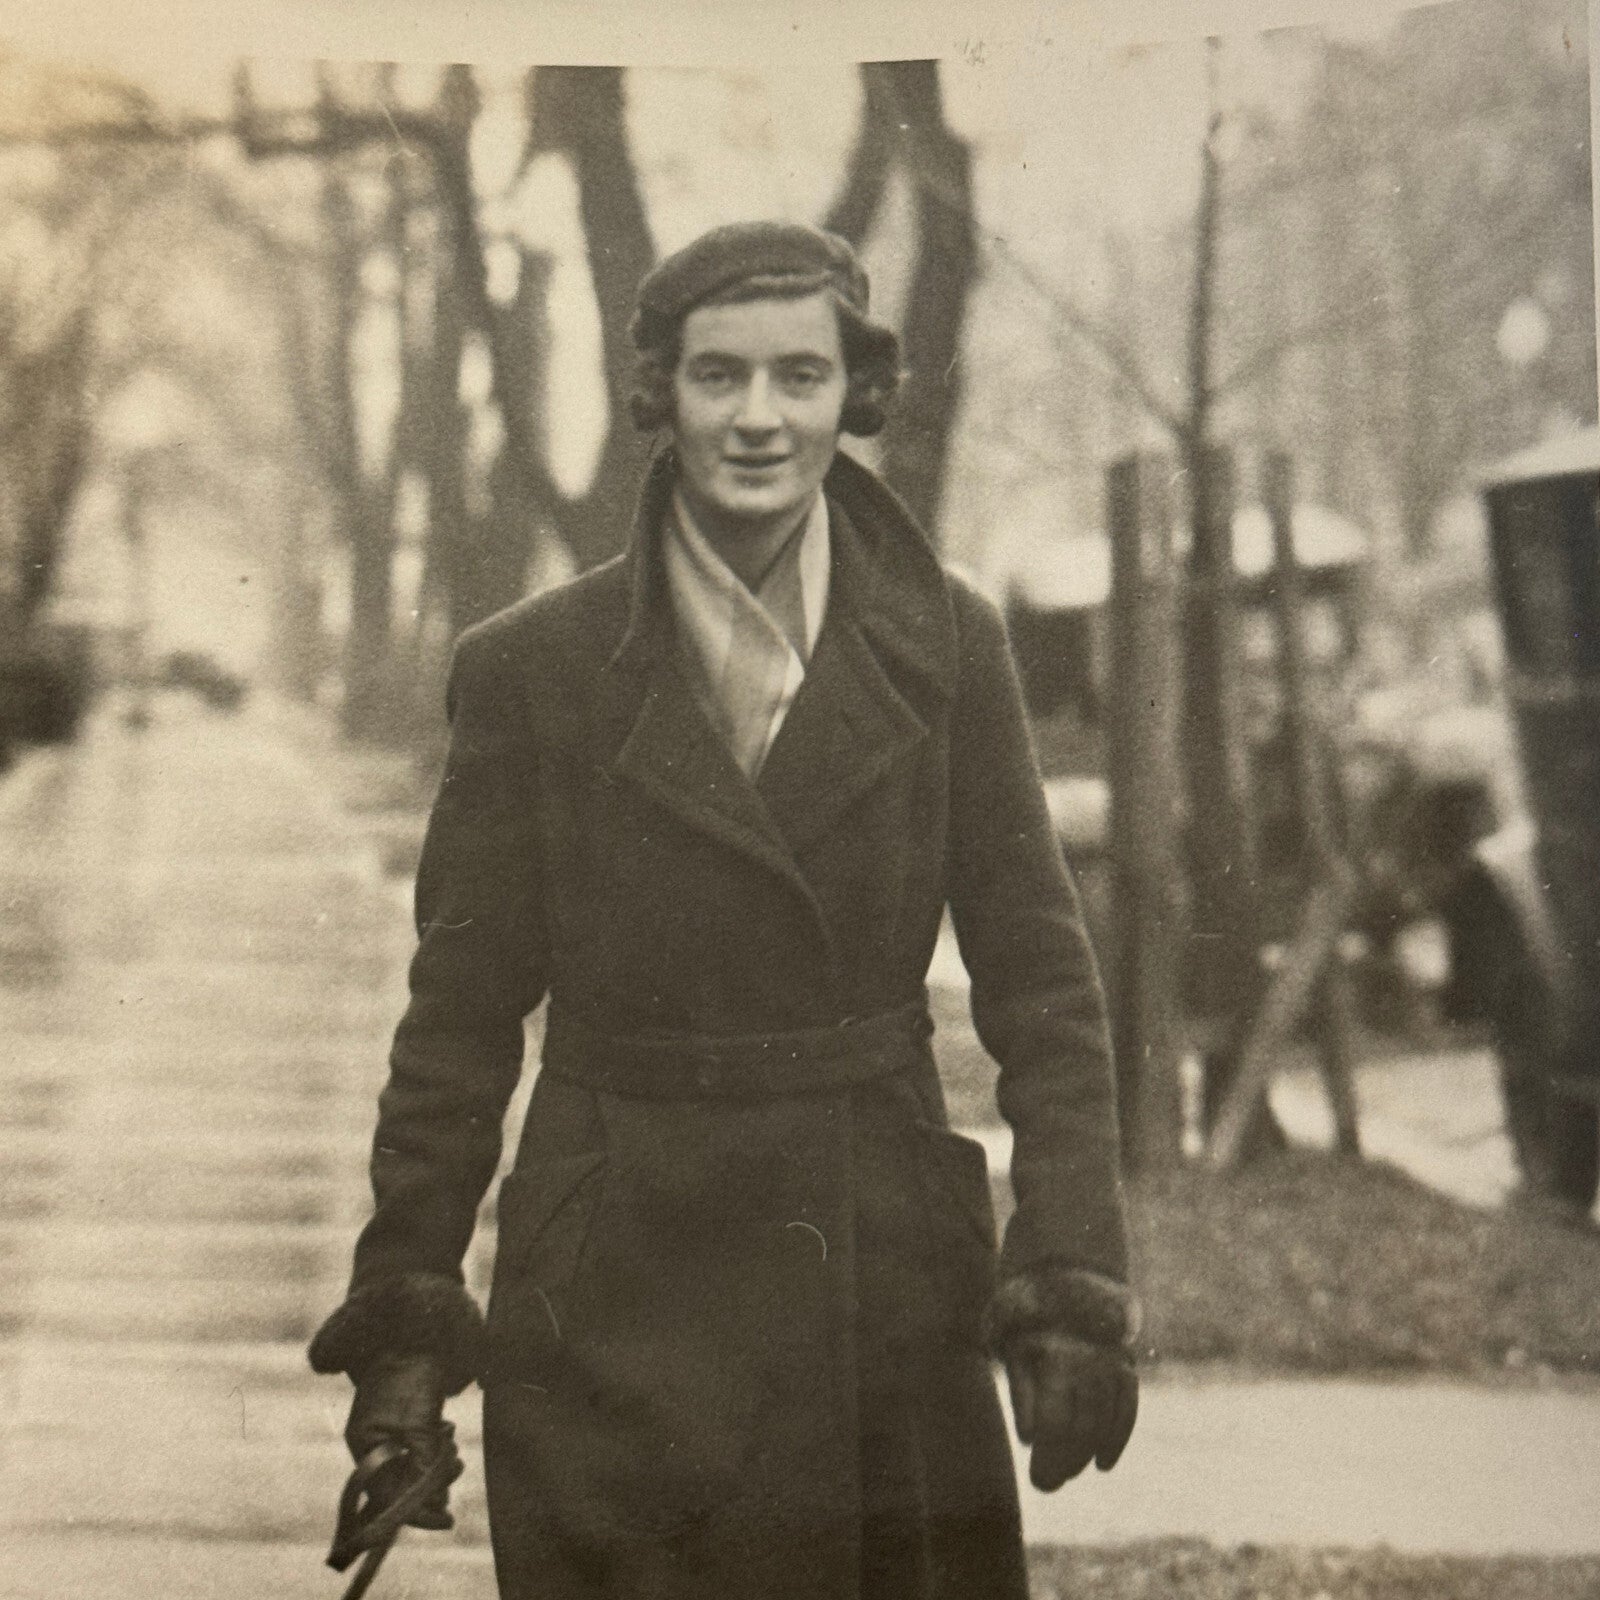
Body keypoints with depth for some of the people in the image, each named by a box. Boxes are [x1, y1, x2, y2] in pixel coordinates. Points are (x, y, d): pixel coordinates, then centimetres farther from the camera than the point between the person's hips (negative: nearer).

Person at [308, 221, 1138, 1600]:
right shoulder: (532, 670, -1)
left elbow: (1042, 982, 3)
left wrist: (1071, 1283, -5)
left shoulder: (945, 645, 2)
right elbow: (462, 1012, 3)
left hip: (892, 1298, 1)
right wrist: (403, 1308, 1)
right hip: (615, 1304, -1)